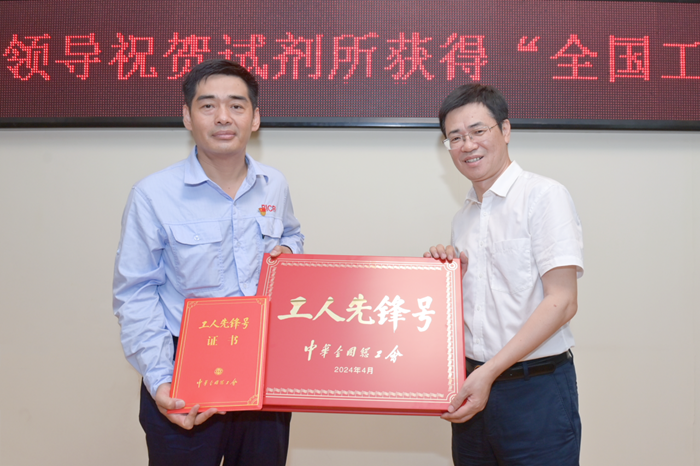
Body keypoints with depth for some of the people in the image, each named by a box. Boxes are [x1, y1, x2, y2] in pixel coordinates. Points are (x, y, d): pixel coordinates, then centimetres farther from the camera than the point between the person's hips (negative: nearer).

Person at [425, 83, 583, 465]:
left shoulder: (543, 195, -7)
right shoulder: (463, 218, 13)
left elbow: (562, 302, -15)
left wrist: (489, 372, -18)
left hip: (535, 390, -6)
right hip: (473, 388, 6)